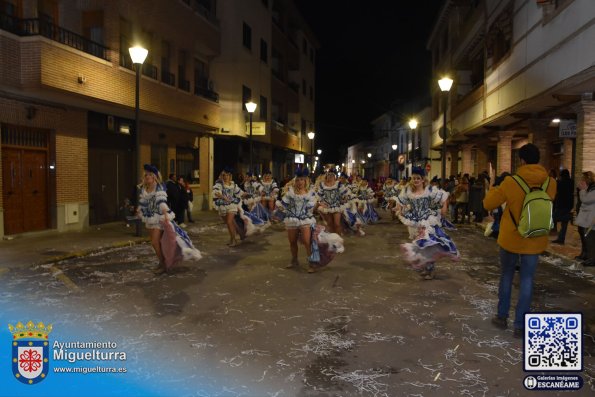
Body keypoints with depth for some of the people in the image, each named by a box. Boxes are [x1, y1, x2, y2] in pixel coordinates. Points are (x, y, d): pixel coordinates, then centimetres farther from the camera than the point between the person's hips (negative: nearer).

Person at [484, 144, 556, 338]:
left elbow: (488, 204, -6)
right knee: (527, 280, 8)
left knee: (506, 276, 17)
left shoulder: (511, 182, -16)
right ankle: (520, 325, 12)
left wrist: (494, 189, 13)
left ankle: (502, 317, 26)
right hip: (534, 240, 2)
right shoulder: (551, 183, -7)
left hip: (511, 239, -1)